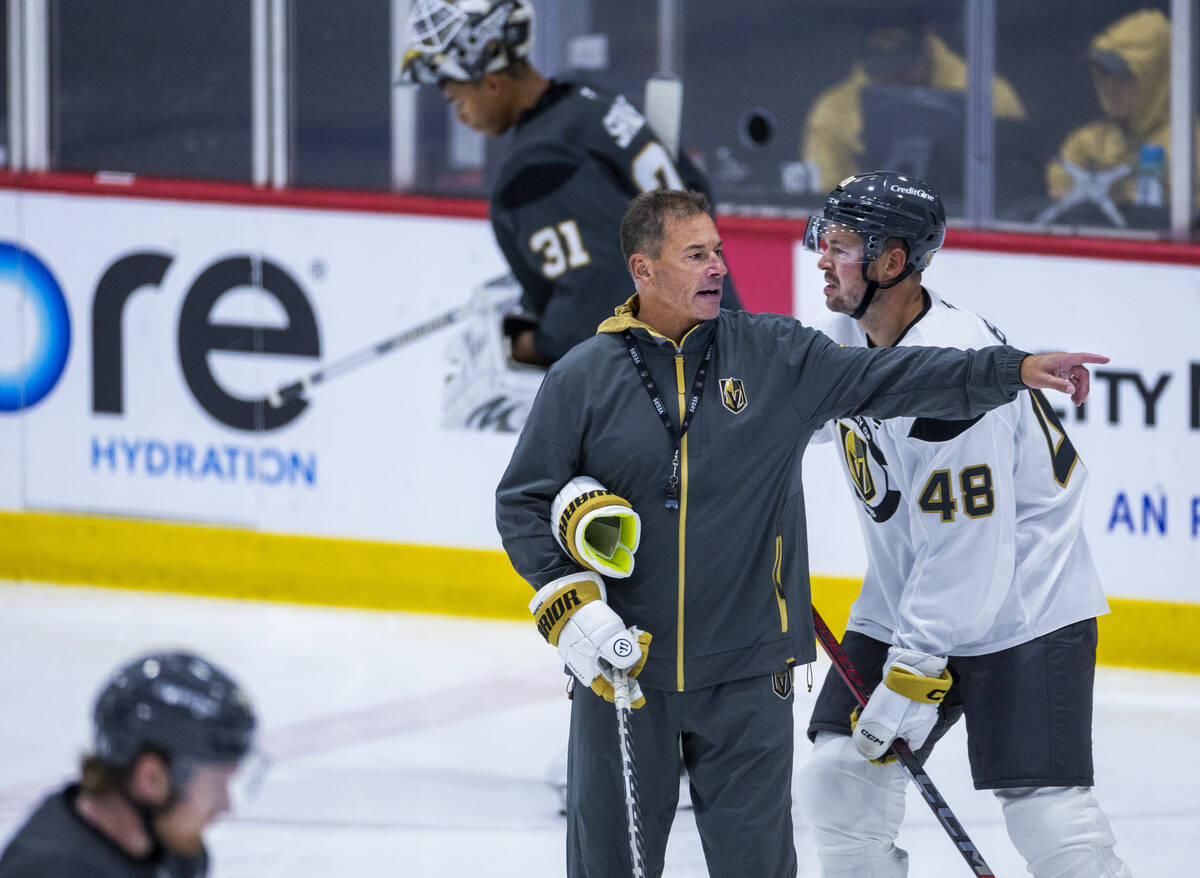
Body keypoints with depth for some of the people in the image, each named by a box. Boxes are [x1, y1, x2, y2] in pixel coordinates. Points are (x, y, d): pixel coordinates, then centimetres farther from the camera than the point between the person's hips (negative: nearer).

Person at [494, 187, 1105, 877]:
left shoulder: (776, 355, 1)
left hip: (747, 668, 1)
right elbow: (524, 502, 2)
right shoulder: (583, 378, -2)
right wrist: (570, 604, -11)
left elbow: (888, 379, -5)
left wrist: (1013, 370, -17)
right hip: (621, 662, -1)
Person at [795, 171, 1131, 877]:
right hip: (904, 602, 8)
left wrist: (915, 674, -26)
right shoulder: (846, 338, -1)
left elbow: (969, 550, -28)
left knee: (1051, 819, -16)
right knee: (840, 779, 2)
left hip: (1024, 607, -8)